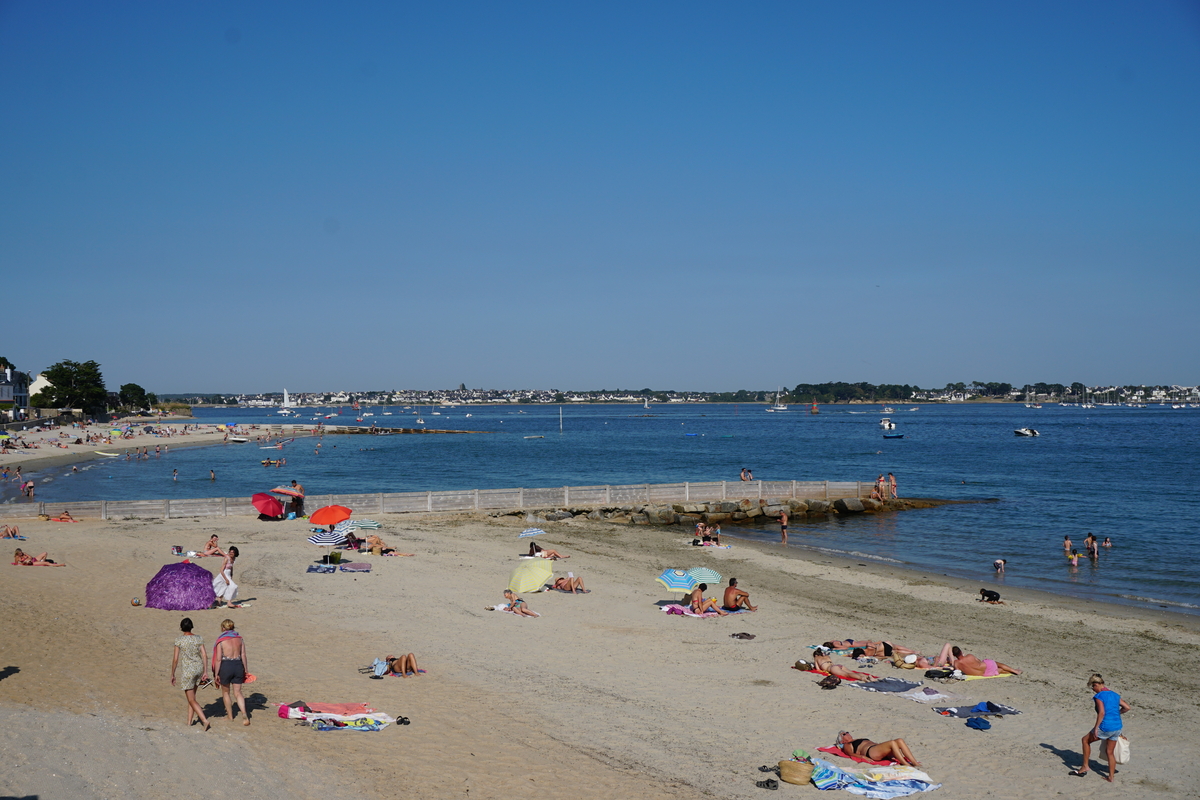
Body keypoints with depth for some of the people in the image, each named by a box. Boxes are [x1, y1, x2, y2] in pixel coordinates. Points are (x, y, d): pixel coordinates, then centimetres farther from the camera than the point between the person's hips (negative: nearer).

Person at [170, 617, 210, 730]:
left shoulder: (179, 639, -9)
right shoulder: (198, 639, 3)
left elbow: (175, 659, -8)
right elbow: (205, 655, -2)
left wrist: (172, 674, 1)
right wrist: (205, 672, 1)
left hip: (187, 670, -5)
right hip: (199, 668, 5)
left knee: (191, 700, 1)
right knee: (191, 695, 21)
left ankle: (204, 720, -12)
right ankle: (189, 721, 25)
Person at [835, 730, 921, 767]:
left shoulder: (859, 740, 41)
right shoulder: (847, 746, 20)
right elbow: (851, 754, -1)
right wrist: (863, 757, -20)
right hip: (870, 751, -8)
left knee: (900, 741, -19)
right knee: (892, 743, -31)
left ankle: (914, 762, -30)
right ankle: (906, 765, -39)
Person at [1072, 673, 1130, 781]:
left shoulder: (1099, 696, -10)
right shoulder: (1114, 695, 11)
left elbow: (1102, 712, -21)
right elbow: (1127, 707, 12)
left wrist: (1096, 728, -17)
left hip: (1105, 727, -6)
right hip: (1117, 727, 6)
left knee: (1086, 740, 16)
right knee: (1110, 752, 19)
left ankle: (1085, 767, 17)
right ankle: (1111, 776, 20)